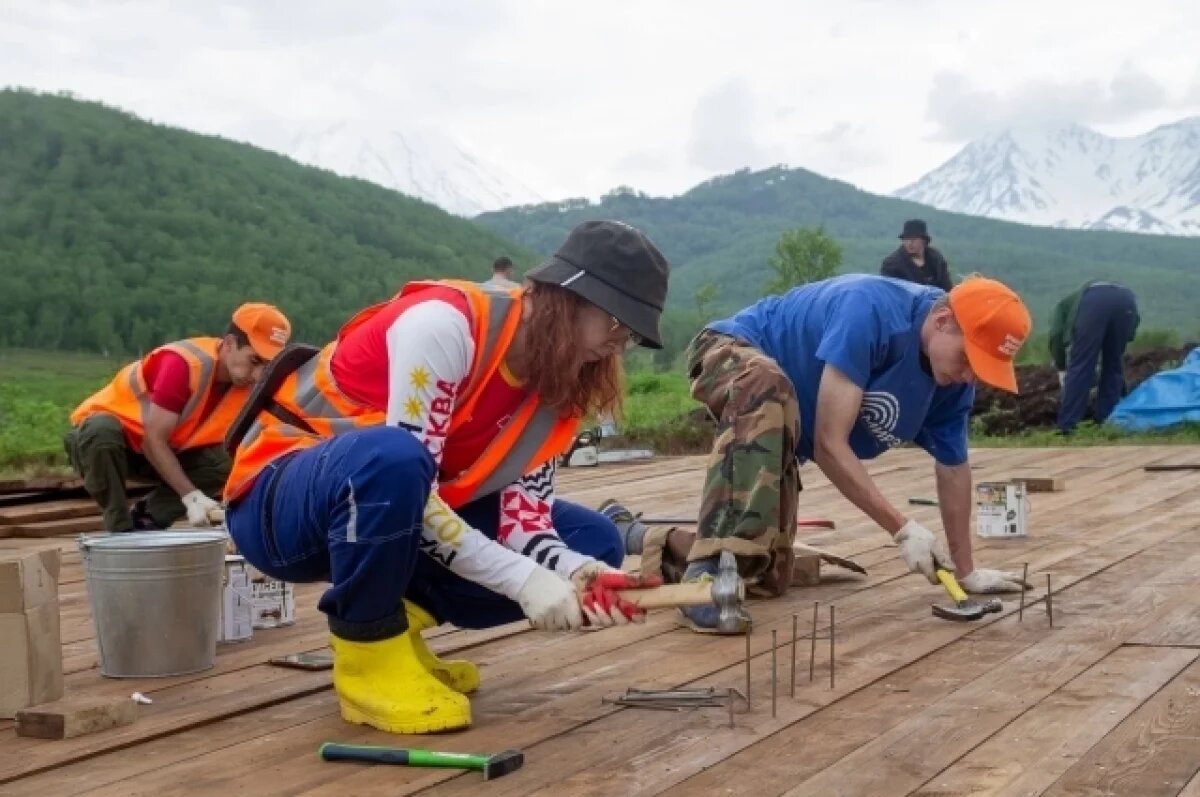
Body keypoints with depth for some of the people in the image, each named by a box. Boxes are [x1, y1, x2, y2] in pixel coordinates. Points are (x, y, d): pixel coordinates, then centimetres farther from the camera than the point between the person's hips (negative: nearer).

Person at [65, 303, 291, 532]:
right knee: (102, 432, -40)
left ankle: (147, 521, -9)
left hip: (166, 451, 6)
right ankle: (121, 530, -23)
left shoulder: (248, 380, -12)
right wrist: (192, 496, -37)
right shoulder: (185, 364, -32)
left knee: (226, 462, -20)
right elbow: (153, 440, -31)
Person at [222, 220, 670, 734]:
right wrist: (525, 580, -32)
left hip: (398, 524, 7)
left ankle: (391, 623, 4)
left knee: (592, 541, -2)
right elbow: (402, 469, -31)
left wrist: (582, 575, -27)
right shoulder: (446, 322, -26)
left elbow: (523, 518, -7)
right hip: (284, 503, -7)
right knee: (390, 457, -42)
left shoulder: (558, 381, -2)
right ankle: (368, 655, -18)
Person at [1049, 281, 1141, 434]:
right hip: (1126, 299, 4)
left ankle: (1067, 426, -2)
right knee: (1113, 365, 20)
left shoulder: (1064, 304, 37)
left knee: (1080, 366, 1)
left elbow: (1056, 335, 13)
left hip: (1094, 301, -4)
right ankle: (1108, 422, 18)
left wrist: (1061, 369, 21)